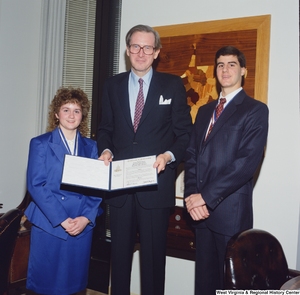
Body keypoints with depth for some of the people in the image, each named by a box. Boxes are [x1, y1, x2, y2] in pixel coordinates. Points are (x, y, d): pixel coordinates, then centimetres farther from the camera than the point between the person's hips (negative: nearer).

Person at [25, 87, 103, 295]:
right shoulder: (40, 144, 0)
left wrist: (86, 217, -11)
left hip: (83, 226, 3)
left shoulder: (91, 147, 9)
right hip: (49, 224, -2)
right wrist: (62, 219, -15)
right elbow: (36, 185, -8)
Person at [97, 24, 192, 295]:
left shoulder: (173, 85, 1)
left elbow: (184, 133, 1)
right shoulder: (113, 85, 10)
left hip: (156, 184, -2)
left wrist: (169, 156, -17)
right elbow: (106, 129, 15)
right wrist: (106, 150, -5)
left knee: (154, 252, 7)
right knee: (120, 250, 14)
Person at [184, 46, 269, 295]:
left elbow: (249, 160, -14)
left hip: (231, 210, -5)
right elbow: (192, 155, 11)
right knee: (204, 274, 14)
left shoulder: (255, 110, -3)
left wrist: (207, 196, -17)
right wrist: (191, 195, -6)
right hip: (200, 209, 6)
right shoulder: (205, 111, 17)